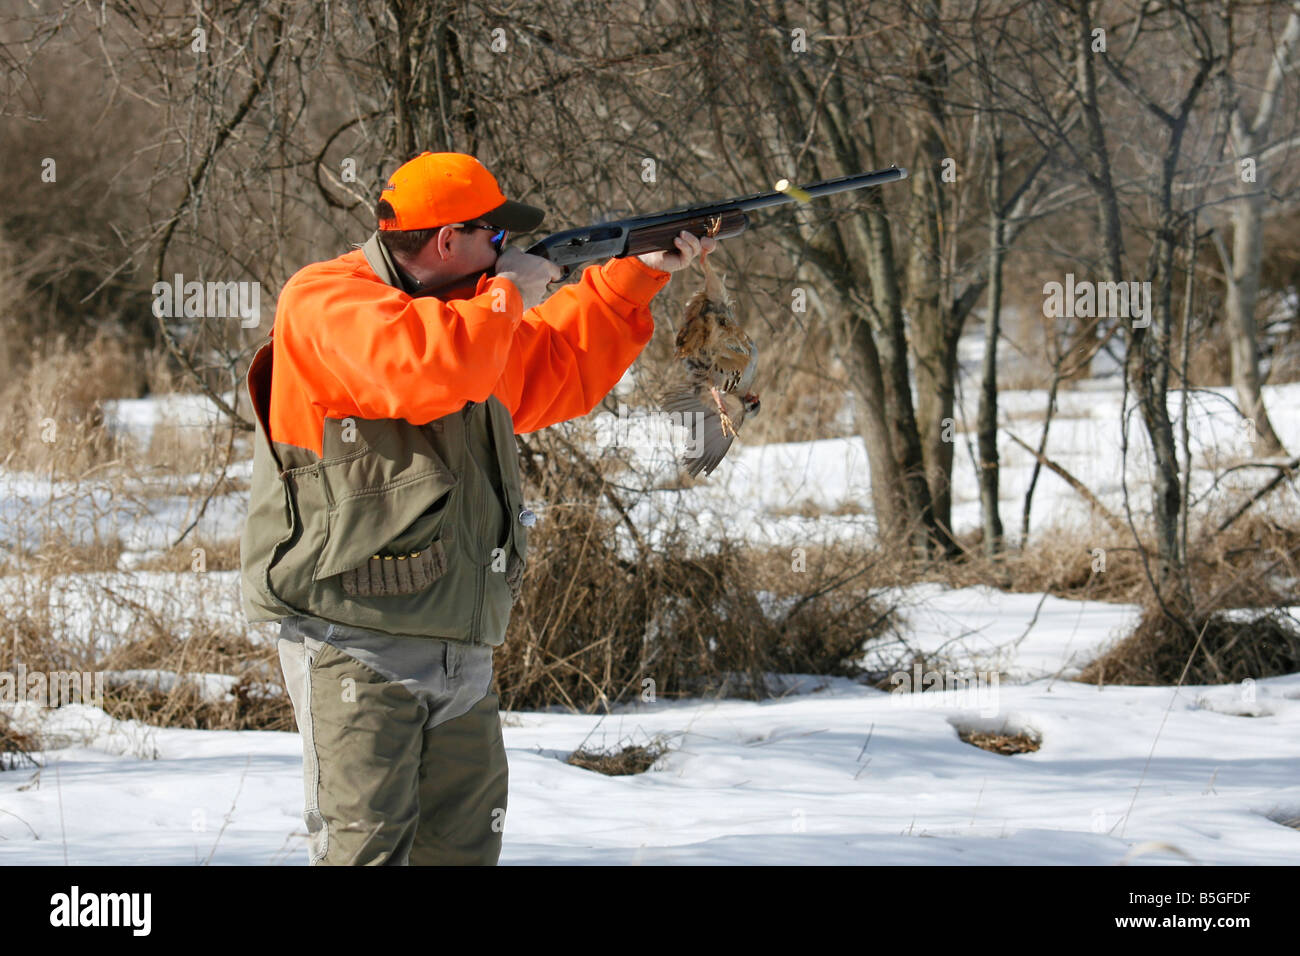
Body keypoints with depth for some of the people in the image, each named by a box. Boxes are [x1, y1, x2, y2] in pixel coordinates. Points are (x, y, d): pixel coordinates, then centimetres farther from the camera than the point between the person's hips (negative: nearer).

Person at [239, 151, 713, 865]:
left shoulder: (466, 311, 19)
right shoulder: (325, 303, -10)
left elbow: (555, 369, 35)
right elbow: (424, 368, -29)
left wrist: (644, 273, 30)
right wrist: (507, 291, -12)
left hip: (461, 658, 9)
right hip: (356, 653, -9)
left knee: (466, 846, 9)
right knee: (365, 848, -13)